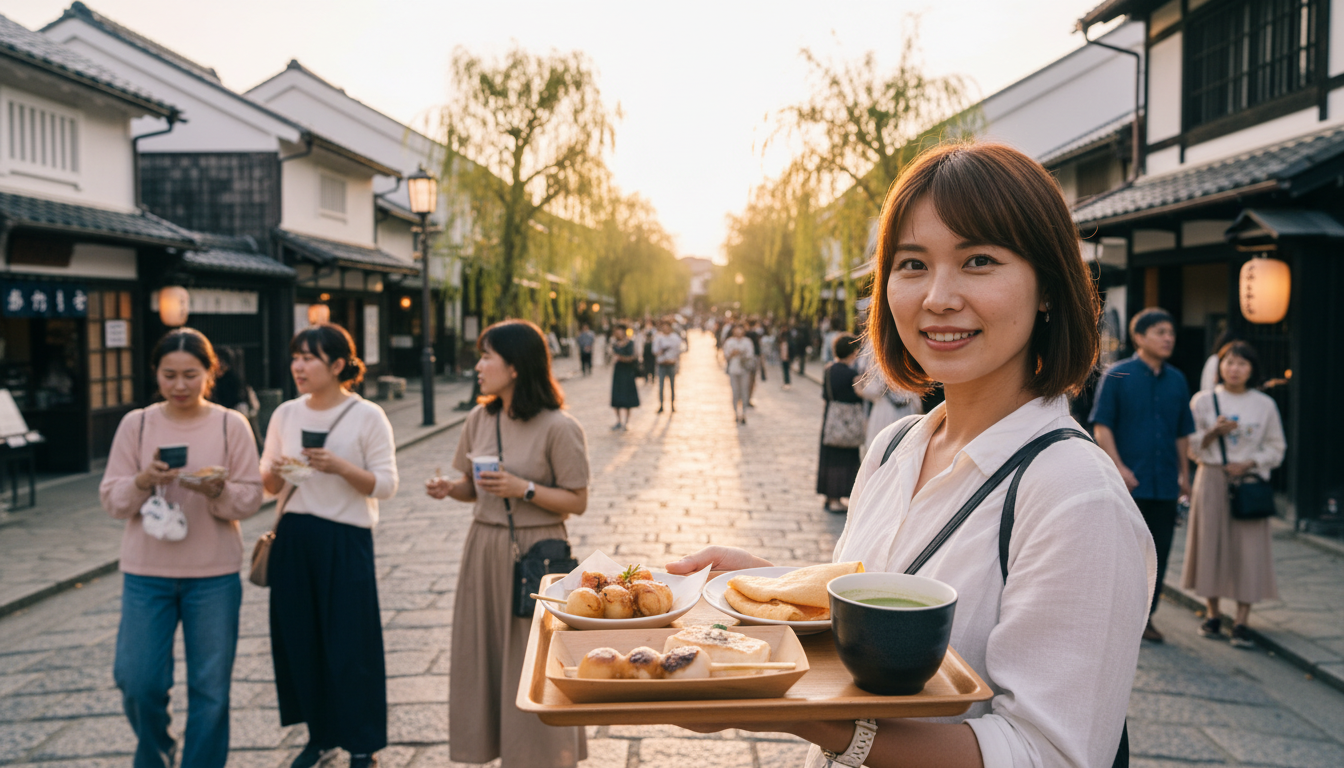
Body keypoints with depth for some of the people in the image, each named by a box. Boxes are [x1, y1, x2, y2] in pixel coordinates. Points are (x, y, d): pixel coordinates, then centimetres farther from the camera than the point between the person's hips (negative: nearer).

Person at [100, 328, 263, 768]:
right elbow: (111, 499, 2)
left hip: (214, 575, -1)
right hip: (146, 572, 1)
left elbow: (251, 500, -2)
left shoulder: (231, 425, -2)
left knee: (210, 688, 5)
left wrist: (216, 490, -22)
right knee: (139, 681, 3)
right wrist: (143, 481, -18)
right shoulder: (135, 424, 1)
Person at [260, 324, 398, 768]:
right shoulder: (285, 415, 7)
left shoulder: (368, 417, -6)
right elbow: (268, 485, 13)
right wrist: (273, 474, -9)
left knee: (351, 644, 1)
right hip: (293, 538, 5)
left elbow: (386, 485, -8)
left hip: (345, 539, -5)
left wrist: (340, 467, -22)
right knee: (299, 640, 11)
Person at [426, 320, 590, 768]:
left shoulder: (558, 427, -15)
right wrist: (449, 490, -8)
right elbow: (474, 487, 12)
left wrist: (524, 489, -22)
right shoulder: (479, 419, 4)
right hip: (484, 551, 6)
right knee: (484, 657, 15)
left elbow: (577, 502, -11)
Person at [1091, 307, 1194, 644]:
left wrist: (1183, 473, 11)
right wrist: (1119, 468, -15)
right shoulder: (1117, 376, -4)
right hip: (1129, 483, -5)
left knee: (1158, 553, 8)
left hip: (1165, 484, 5)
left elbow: (1182, 433, 17)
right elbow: (1102, 426, -8)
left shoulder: (1177, 380, 10)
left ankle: (1144, 616, 21)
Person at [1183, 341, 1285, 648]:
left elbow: (1276, 448, 8)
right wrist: (1214, 432, -14)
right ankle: (1213, 614, 17)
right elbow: (1192, 447, 4)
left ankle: (1241, 622, 1)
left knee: (1249, 549, -4)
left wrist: (1248, 463, -9)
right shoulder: (1203, 401, 3)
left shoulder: (1265, 404, 5)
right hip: (1212, 481, 0)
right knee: (1211, 544, 2)